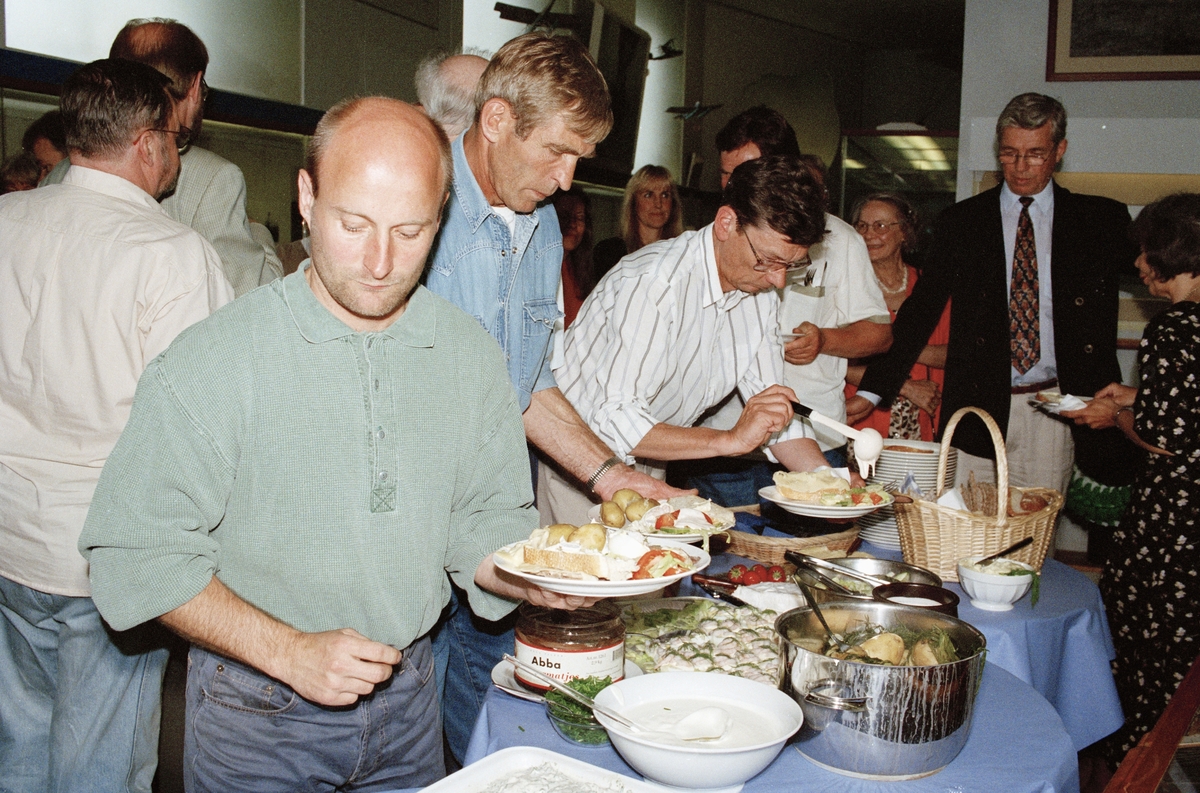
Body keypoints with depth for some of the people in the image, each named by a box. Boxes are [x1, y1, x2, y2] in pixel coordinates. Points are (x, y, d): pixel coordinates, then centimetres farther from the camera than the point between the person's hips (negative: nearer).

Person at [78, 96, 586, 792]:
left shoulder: (472, 356, -5)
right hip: (257, 716, -4)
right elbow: (137, 550, -15)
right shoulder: (212, 363, -17)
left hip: (410, 703, 4)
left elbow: (484, 524, 1)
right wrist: (288, 650, -22)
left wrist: (530, 577, -19)